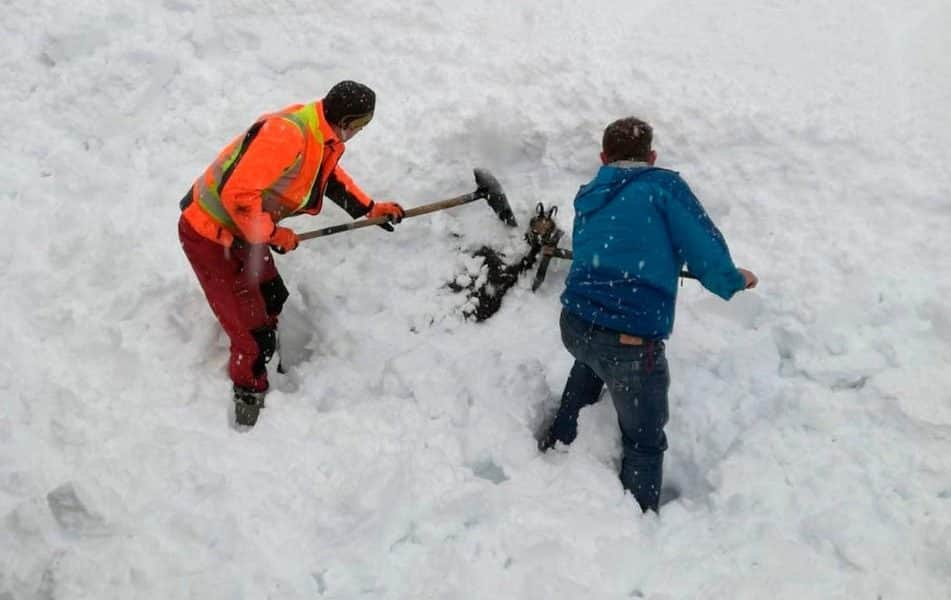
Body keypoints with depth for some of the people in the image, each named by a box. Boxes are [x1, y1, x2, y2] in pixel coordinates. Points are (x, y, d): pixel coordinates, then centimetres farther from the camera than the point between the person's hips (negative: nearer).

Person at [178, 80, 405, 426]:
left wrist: (370, 209, 15)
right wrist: (272, 234, -20)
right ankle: (249, 397, 21)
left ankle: (263, 359, 52)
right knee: (253, 334, -5)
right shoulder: (286, 135, -32)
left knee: (272, 298, 25)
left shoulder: (323, 136, -1)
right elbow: (238, 193, -33)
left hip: (242, 230, 9)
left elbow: (330, 176, 20)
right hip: (209, 235, -9)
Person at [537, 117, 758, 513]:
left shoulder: (588, 199, 17)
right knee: (645, 444, 16)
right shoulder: (664, 186, 0)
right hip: (631, 344, -6)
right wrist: (735, 281, 15)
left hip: (573, 326, 6)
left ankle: (560, 436, 48)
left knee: (593, 356, 42)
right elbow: (708, 257, -7)